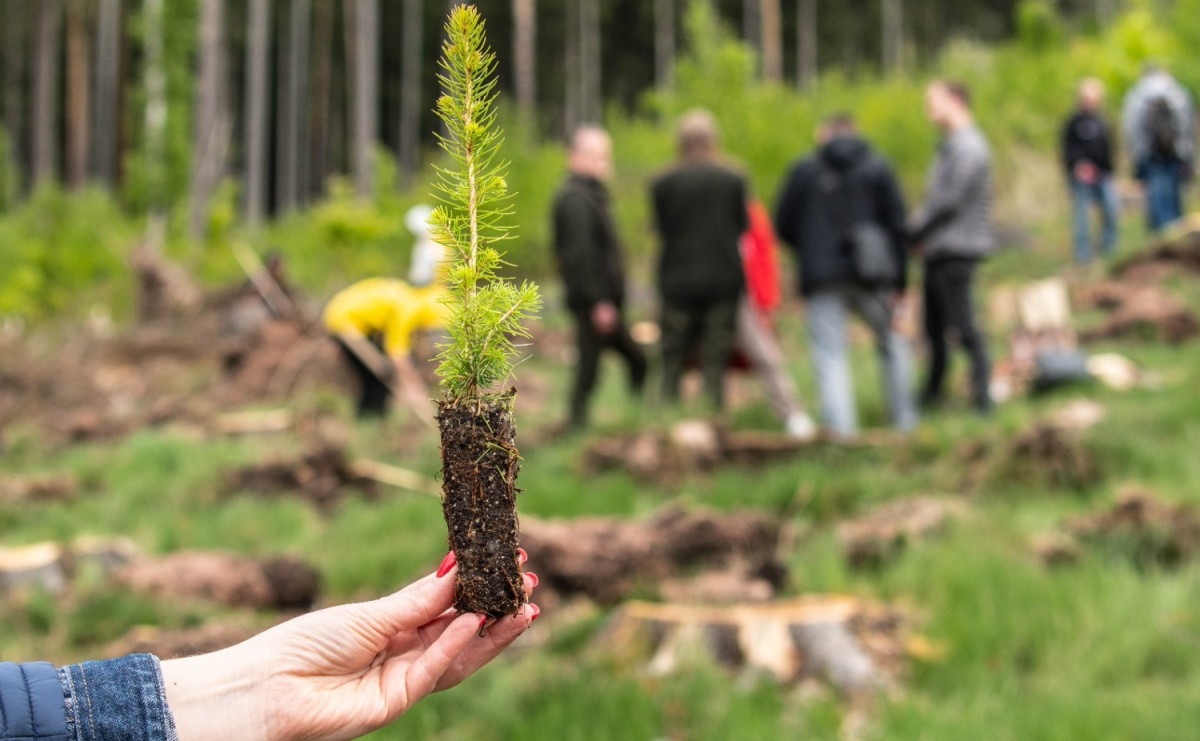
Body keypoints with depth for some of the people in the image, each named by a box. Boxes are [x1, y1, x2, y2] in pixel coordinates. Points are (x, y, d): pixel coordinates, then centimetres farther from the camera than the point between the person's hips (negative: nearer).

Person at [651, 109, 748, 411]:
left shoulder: (663, 183, -4)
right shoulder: (733, 180, -4)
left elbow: (661, 230, 3)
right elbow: (742, 227, 3)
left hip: (678, 282, 0)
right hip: (723, 281, 0)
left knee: (672, 358, 10)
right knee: (715, 361, 3)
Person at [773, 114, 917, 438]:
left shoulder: (803, 171, 5)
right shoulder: (879, 168, 6)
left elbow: (783, 226, 6)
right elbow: (897, 225, 1)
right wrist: (900, 281, 3)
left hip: (820, 278, -1)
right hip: (871, 277, 1)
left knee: (830, 356, -1)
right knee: (891, 344, 17)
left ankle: (840, 426, -12)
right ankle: (905, 420, 18)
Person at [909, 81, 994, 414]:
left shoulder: (968, 148, -13)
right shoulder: (951, 145, 18)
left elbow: (949, 202, -19)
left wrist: (912, 233, -11)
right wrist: (918, 230, 2)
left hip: (956, 251, -10)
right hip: (939, 251, 10)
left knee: (963, 325, -8)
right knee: (934, 326, 13)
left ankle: (982, 394, -4)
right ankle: (933, 390, 22)